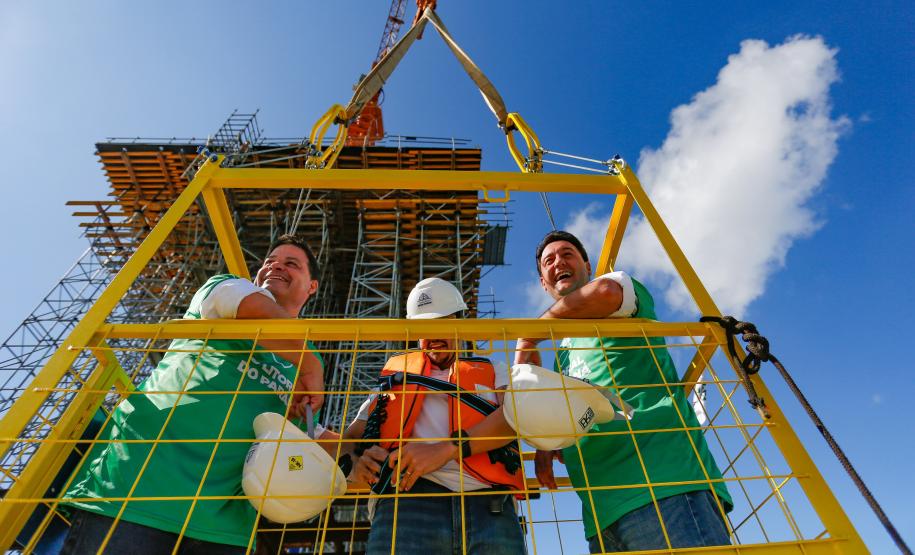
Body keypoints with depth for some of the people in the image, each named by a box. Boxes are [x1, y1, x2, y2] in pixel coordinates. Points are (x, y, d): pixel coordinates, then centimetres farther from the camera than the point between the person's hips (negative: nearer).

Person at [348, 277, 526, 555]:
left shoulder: (494, 372, 23)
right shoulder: (393, 374, 27)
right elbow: (349, 440, 22)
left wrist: (448, 449, -14)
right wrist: (356, 462, -4)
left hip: (488, 504, 0)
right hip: (411, 499, 0)